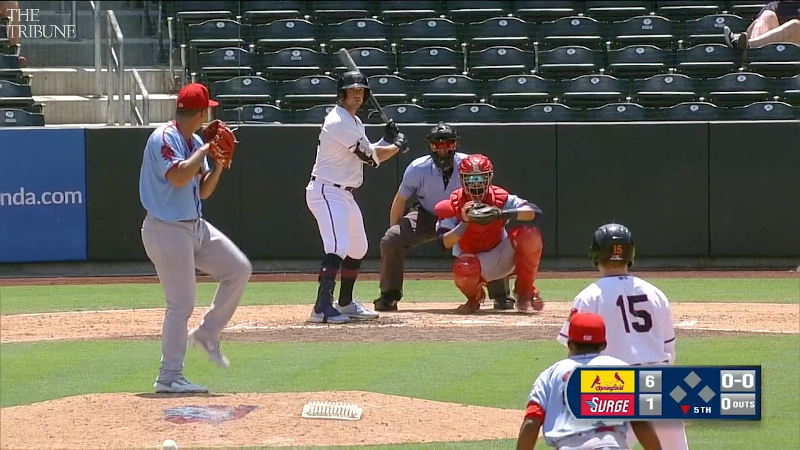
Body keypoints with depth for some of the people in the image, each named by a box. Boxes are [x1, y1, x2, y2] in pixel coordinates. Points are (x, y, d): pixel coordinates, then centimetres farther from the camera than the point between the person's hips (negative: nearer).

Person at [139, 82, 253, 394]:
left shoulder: (195, 143, 12)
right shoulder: (164, 138, -15)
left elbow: (203, 191, 15)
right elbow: (178, 176, -31)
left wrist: (220, 163, 0)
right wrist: (205, 150, -18)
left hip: (195, 226, 9)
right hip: (167, 228, -9)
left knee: (239, 269, 8)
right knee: (181, 303, -7)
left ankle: (207, 335, 18)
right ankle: (169, 378, 1)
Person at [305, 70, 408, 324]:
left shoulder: (354, 122, 15)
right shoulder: (339, 122, -18)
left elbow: (367, 155, 19)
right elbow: (371, 158, -17)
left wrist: (387, 140, 7)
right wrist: (397, 146, -1)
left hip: (344, 194, 11)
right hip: (326, 192, -11)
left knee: (358, 249, 21)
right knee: (338, 247, -24)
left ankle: (345, 304, 33)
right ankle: (322, 308, -31)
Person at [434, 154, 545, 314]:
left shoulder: (500, 198, -11)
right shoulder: (453, 205, -13)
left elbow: (535, 212, -25)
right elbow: (444, 242, -22)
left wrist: (502, 214, -39)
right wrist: (464, 221, -36)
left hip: (502, 258, 1)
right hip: (474, 261, -1)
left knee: (529, 234, -27)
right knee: (464, 269, -40)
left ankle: (525, 290, -6)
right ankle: (474, 297, 2)